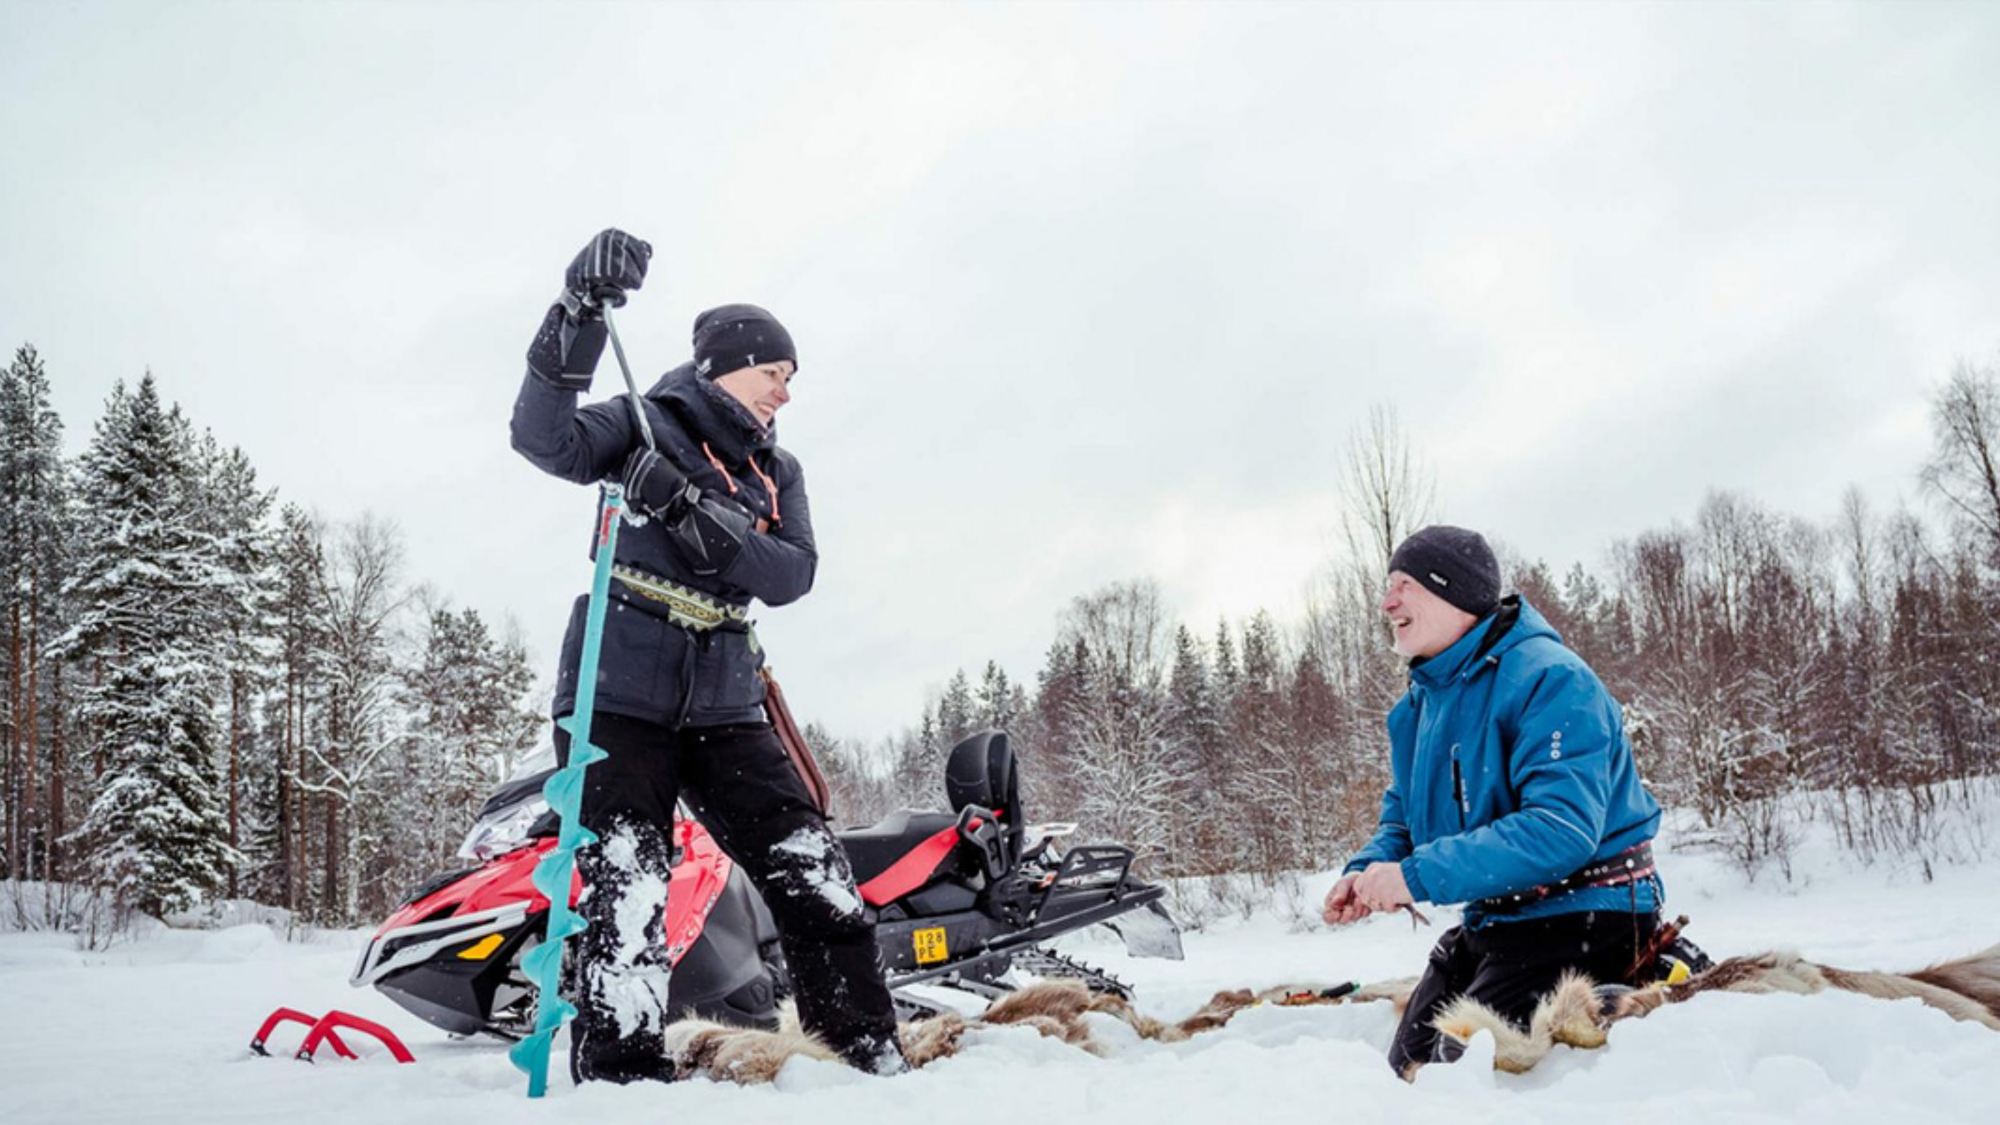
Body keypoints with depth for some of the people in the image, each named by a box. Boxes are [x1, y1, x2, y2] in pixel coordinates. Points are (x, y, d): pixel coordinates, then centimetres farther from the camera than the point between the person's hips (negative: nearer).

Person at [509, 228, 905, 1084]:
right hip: (618, 697, -5)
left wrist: (696, 516, -17)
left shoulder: (777, 475, 16)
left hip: (723, 705, 5)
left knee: (816, 875, 0)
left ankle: (872, 1055, 10)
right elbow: (543, 438, -16)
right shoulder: (647, 426, 3)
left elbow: (792, 575, -1)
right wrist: (578, 316, -29)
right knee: (626, 896, -15)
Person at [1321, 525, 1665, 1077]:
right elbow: (1402, 819, 14)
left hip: (1579, 914, -9)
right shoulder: (1419, 704, 7)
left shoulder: (1548, 677, -22)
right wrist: (1367, 872, -10)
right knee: (1409, 1067, 15)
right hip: (1491, 920, 9)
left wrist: (1417, 876, -33)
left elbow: (1561, 829, -33)